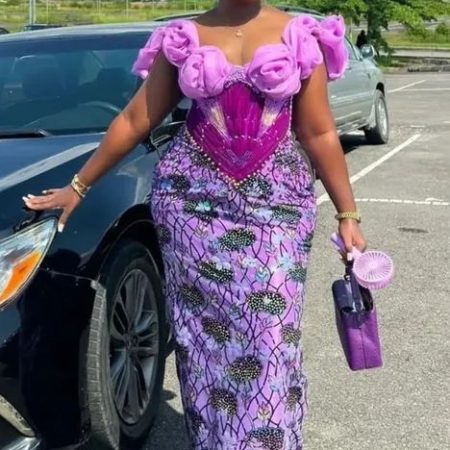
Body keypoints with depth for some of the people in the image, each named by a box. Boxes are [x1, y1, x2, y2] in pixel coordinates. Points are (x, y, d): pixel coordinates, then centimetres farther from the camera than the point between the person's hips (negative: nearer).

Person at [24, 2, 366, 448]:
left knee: (272, 339, -3)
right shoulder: (183, 39, 4)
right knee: (203, 332, 5)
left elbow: (320, 135, 4)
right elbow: (134, 121, 8)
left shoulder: (300, 37, 2)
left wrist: (347, 214, 2)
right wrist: (78, 186, 10)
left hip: (276, 203, 0)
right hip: (193, 198, 1)